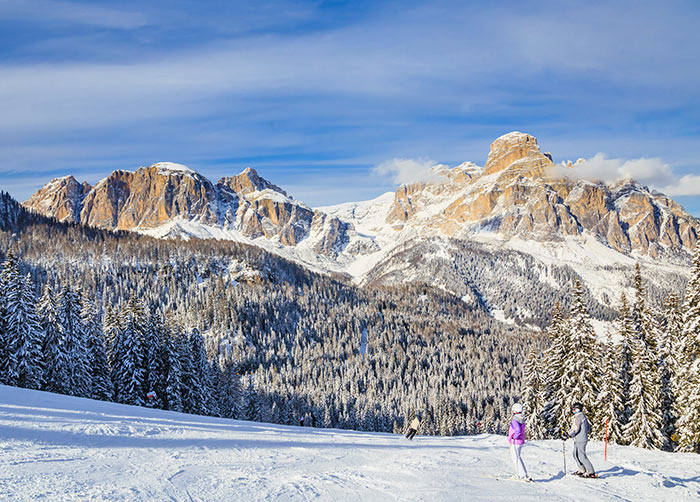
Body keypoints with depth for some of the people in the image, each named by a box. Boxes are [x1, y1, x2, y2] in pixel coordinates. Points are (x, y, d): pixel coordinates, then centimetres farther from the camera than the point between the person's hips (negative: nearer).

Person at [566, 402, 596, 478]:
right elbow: (588, 428, 21)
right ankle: (582, 470, 24)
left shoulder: (577, 417, -16)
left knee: (581, 456, -10)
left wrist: (568, 434, -19)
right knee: (575, 455, 18)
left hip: (580, 440, -10)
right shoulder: (583, 416, 14)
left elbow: (575, 429, -24)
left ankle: (591, 472, -11)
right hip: (578, 440, 10)